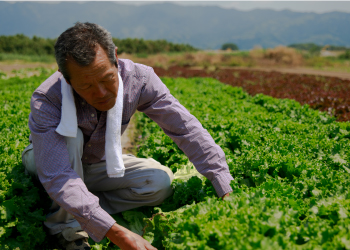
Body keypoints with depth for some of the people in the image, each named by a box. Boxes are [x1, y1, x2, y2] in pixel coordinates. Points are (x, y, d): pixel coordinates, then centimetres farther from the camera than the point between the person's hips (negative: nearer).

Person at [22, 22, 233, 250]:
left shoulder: (139, 79, -27)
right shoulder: (46, 101, -36)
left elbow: (188, 130, -25)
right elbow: (58, 178, -43)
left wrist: (228, 192, -30)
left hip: (97, 163, 3)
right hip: (52, 162, -2)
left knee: (162, 182, -20)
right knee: (70, 136, -36)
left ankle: (78, 216, -11)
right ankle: (67, 226, -19)